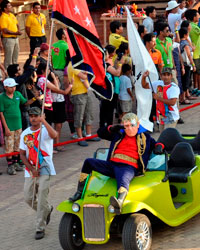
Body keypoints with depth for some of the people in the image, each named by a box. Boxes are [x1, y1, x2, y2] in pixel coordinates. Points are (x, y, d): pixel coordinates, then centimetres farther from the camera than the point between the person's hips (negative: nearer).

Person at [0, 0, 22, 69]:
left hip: (15, 38, 9)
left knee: (15, 57, 20)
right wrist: (16, 33, -20)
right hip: (8, 39, -9)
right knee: (8, 58, -3)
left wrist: (18, 31, 0)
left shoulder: (12, 15, 9)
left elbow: (17, 24, 21)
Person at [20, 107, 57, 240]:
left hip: (44, 170, -5)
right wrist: (32, 169, -4)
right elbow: (22, 154, 8)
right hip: (30, 171, 5)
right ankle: (47, 210, 36)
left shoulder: (45, 130, -4)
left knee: (42, 200, -8)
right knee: (29, 198, 8)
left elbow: (54, 135, -30)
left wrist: (44, 121, -31)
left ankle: (40, 228, 0)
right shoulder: (25, 134, 10)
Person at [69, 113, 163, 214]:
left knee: (123, 180, -40)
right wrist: (111, 128, 12)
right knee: (88, 162, -4)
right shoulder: (118, 135, 27)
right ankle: (80, 192, -1)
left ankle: (119, 202, -73)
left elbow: (156, 143, 28)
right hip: (111, 165, 5)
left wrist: (159, 147, 5)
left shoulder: (145, 137, 21)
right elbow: (100, 132, 29)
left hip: (128, 167, -5)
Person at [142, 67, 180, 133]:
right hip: (161, 117, 7)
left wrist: (158, 98, -20)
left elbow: (172, 102, -25)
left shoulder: (174, 87, -14)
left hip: (170, 118, -7)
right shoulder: (158, 84, 6)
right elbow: (144, 85, 15)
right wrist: (144, 77, -5)